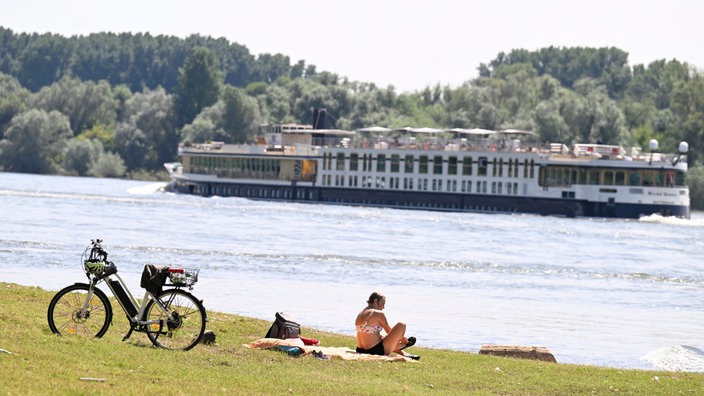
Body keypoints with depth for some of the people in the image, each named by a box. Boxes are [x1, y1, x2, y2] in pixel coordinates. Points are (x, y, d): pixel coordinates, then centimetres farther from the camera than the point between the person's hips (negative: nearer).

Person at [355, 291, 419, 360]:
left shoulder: (359, 315, 13)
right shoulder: (378, 314, -11)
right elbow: (389, 331, 0)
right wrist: (403, 339, 18)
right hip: (377, 351, -8)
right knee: (401, 326, 0)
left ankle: (404, 354, 36)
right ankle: (403, 345, 25)